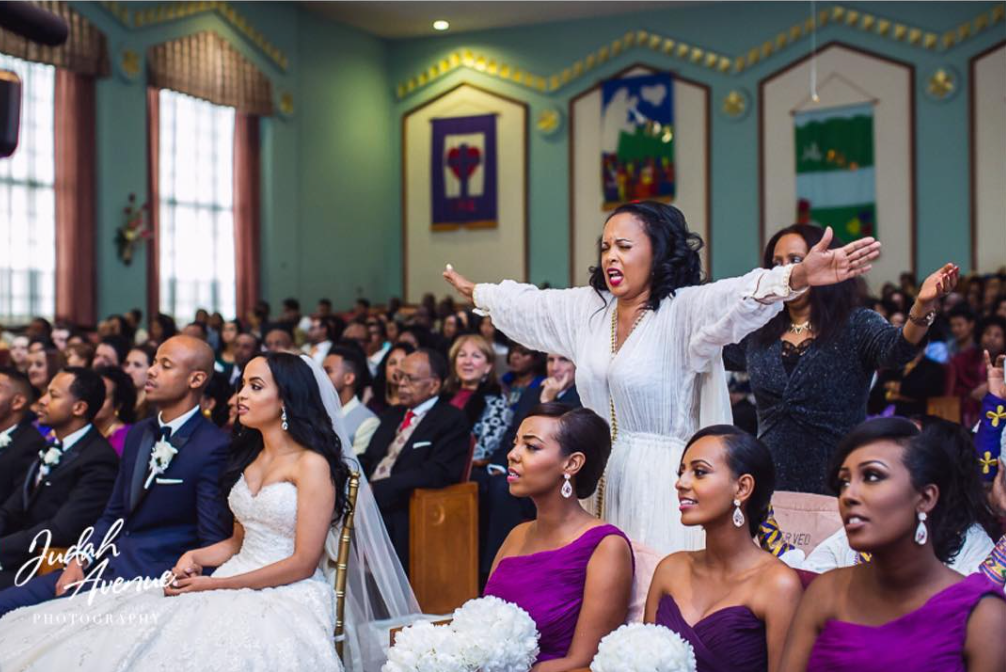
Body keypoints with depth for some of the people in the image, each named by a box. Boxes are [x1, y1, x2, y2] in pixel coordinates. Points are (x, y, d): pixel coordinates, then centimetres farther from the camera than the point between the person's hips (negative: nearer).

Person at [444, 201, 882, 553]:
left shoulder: (685, 310, -11)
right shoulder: (588, 308, 9)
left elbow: (736, 299, -29)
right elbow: (526, 303, 24)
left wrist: (797, 277, -48)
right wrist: (475, 293, 38)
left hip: (660, 485, -6)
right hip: (600, 481, 6)